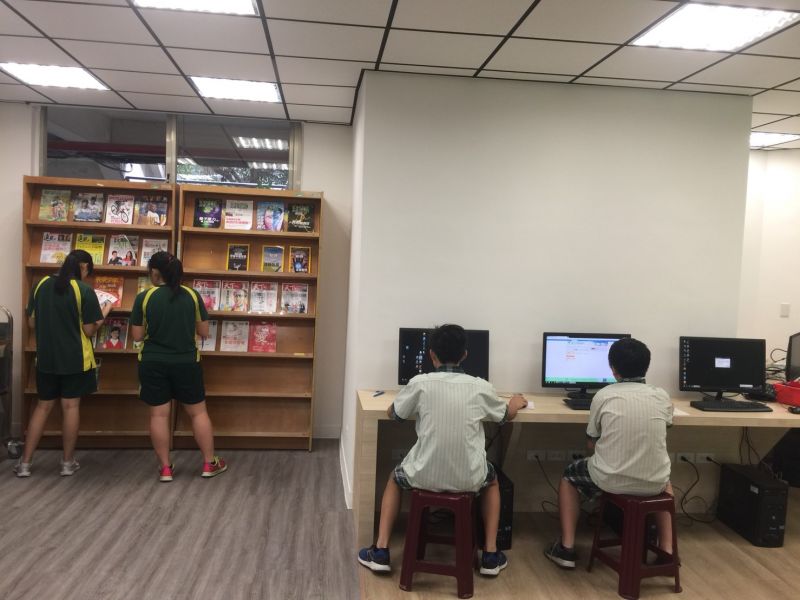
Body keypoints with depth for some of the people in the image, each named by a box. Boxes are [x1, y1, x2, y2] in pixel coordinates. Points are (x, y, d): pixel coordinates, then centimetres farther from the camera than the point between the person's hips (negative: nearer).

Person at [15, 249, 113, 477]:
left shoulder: (41, 285, 2)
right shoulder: (84, 290, -13)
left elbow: (32, 322, 8)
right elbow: (89, 331, -11)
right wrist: (104, 313, 4)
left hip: (45, 357, 4)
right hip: (75, 358, -4)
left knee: (43, 406, 14)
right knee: (70, 406, 5)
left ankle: (25, 463, 14)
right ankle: (68, 462, 14)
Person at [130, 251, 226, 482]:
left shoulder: (144, 297, -8)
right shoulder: (192, 295, -5)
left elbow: (137, 336, -3)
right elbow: (204, 332, 1)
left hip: (153, 363, -1)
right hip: (186, 363, 1)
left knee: (159, 414, 8)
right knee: (198, 411, 11)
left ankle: (165, 468, 15)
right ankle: (210, 463, 17)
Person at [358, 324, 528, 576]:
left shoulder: (420, 383, -8)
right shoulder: (480, 387, -3)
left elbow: (393, 414, 11)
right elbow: (507, 415, 18)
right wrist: (516, 403, 41)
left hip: (424, 476, -1)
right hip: (468, 479, 1)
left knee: (395, 478, 33)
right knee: (491, 479, 36)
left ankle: (380, 551, 26)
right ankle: (491, 555, 31)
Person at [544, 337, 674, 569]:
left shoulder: (603, 396, -6)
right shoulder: (662, 397, 0)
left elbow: (592, 444, 5)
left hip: (611, 480, -2)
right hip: (653, 483, 3)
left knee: (569, 475, 28)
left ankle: (566, 548, 24)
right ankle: (667, 550, 32)